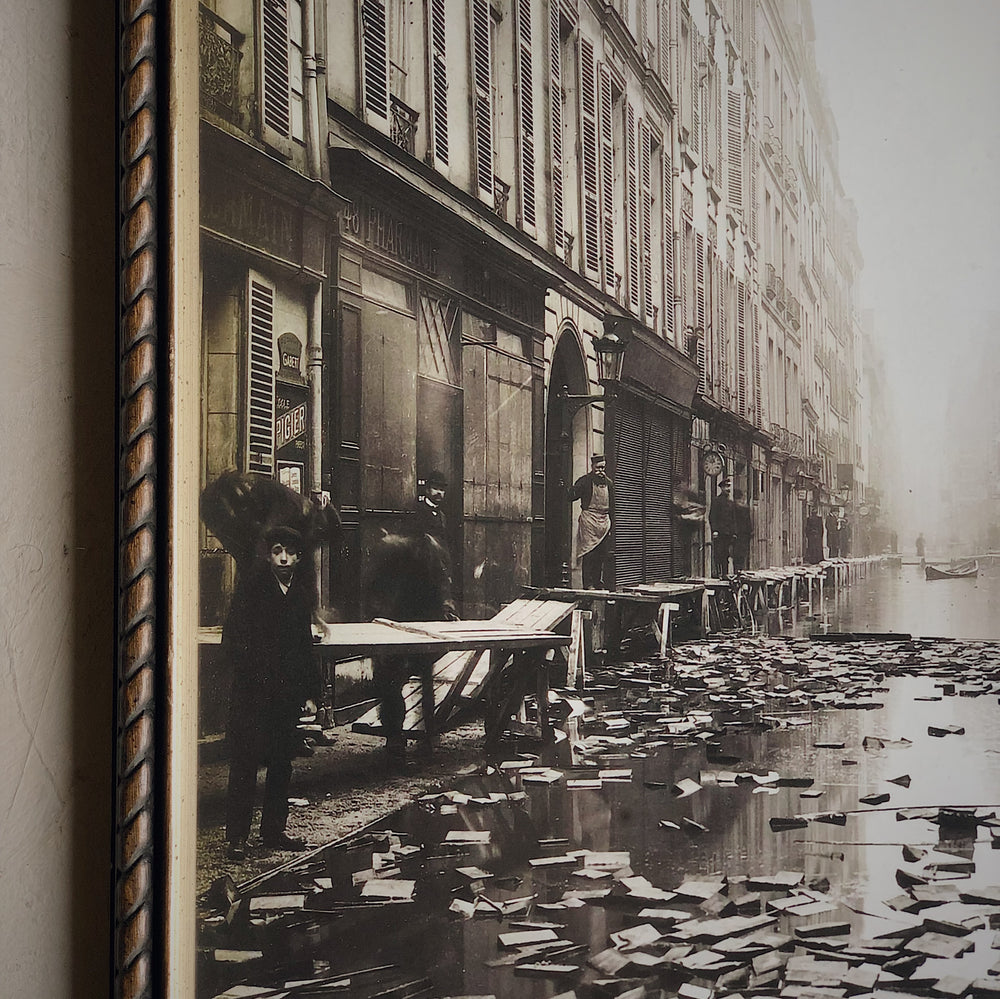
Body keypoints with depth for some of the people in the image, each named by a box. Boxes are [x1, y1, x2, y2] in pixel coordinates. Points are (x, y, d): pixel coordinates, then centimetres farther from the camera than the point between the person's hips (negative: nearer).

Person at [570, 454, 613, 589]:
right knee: (589, 553, -8)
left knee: (602, 554, 3)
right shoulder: (585, 480, 1)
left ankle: (597, 582, 10)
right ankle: (588, 584, -7)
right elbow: (572, 496, -10)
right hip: (589, 519, -5)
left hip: (605, 520, 5)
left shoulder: (608, 482, 17)